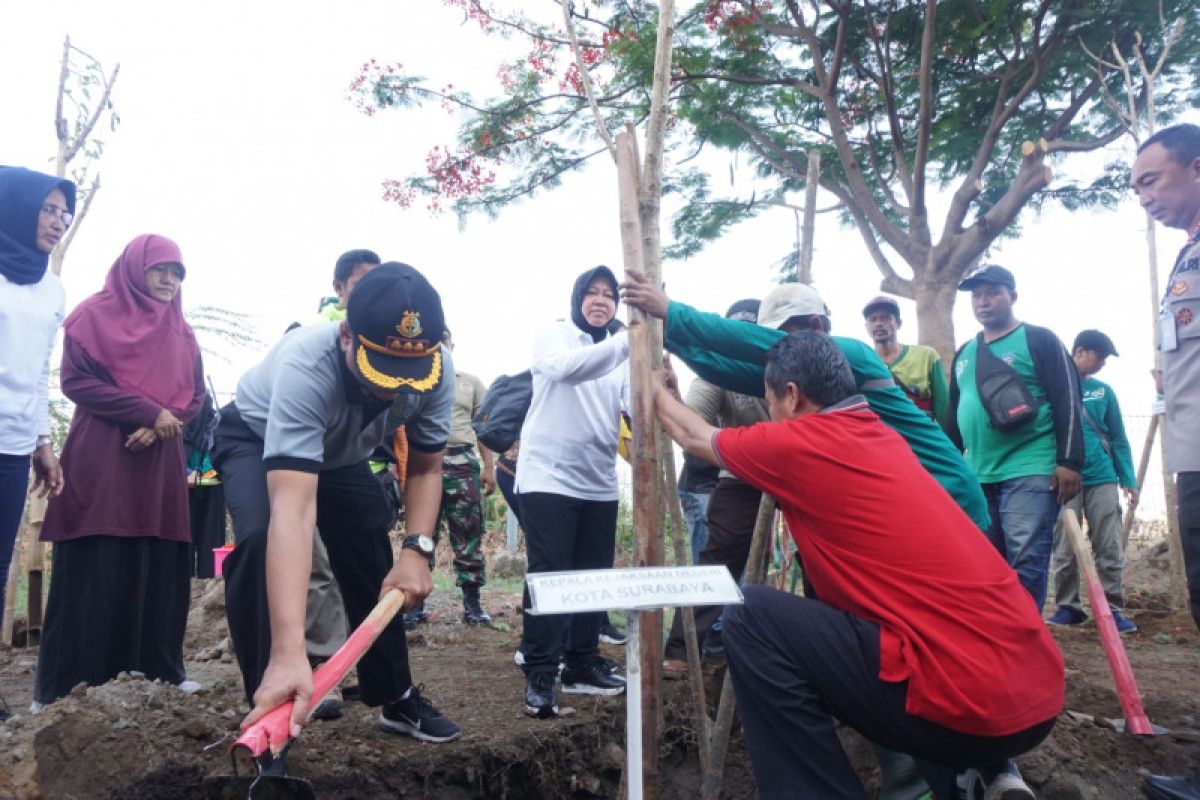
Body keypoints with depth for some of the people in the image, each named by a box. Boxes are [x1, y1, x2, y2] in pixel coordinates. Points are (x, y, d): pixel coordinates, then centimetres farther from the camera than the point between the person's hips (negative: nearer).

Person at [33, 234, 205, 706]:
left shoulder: (181, 332, 17)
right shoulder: (96, 314, 3)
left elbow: (196, 396, 13)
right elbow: (76, 380, -8)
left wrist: (163, 426, -8)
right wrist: (149, 412, -14)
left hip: (160, 465, 5)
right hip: (100, 462, -5)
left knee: (159, 571, 3)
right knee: (94, 574, -6)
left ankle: (157, 674, 9)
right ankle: (68, 685, 0)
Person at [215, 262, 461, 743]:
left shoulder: (438, 368, -30)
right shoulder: (306, 366, -46)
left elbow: (426, 467, -14)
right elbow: (292, 511, -55)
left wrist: (417, 549, -30)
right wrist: (289, 652, -63)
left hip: (341, 451, 4)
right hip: (255, 438, -4)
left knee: (375, 562, -2)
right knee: (261, 542, -29)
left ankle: (396, 698, 18)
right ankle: (266, 705, -11)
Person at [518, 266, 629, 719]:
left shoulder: (621, 355, 12)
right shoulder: (553, 335, -2)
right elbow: (568, 368, -27)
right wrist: (627, 341, -39)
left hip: (599, 484, 6)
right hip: (549, 478, -6)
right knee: (549, 577, -7)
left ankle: (582, 666, 23)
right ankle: (539, 676, 1)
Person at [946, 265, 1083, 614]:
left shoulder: (1039, 340, 1)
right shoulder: (963, 354, 19)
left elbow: (1068, 402, -5)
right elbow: (953, 415, 24)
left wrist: (1069, 462, -13)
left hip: (1031, 473, -6)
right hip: (977, 477, 6)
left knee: (1026, 564, -8)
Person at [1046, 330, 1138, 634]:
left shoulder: (1103, 391, 9)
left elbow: (1118, 438, 11)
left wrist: (1128, 479, 5)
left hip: (1102, 478, 2)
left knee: (1110, 549, 2)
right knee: (1064, 550, 3)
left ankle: (1113, 609, 10)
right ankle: (1068, 607, 14)